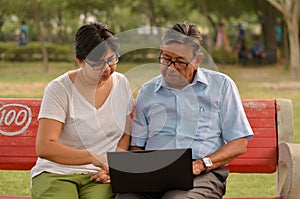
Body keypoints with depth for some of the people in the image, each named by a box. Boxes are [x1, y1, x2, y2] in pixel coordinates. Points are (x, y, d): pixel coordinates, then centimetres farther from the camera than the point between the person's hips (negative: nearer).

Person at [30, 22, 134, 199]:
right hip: (57, 173, -2)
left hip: (98, 177, 3)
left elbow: (126, 133, 17)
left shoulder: (121, 83, 9)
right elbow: (44, 147, -15)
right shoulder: (59, 89, -7)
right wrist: (92, 157, -25)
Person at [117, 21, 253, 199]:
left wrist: (201, 164, -9)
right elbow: (136, 146, 21)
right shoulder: (147, 92, 20)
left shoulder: (221, 86, 11)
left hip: (203, 173, -2)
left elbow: (239, 144, 6)